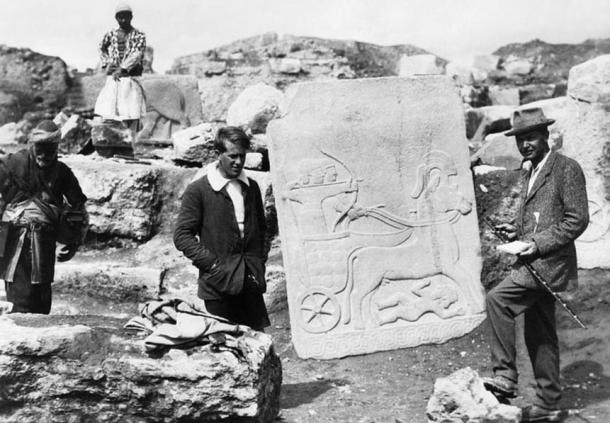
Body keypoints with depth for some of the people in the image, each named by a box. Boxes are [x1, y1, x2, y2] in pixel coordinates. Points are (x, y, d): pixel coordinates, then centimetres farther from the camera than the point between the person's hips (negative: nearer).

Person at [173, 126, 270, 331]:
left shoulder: (251, 187, 12)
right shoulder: (198, 190, -5)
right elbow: (182, 236, -7)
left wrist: (261, 258, 8)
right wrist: (211, 264, -14)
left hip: (251, 281, 4)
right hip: (218, 284, -4)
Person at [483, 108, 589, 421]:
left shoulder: (566, 169, -8)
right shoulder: (531, 172, 18)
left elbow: (578, 219, -14)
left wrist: (538, 243, -19)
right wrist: (516, 230, 7)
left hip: (549, 262, -9)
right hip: (534, 261, 9)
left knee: (497, 300, -24)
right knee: (539, 335, 12)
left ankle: (505, 377, -18)